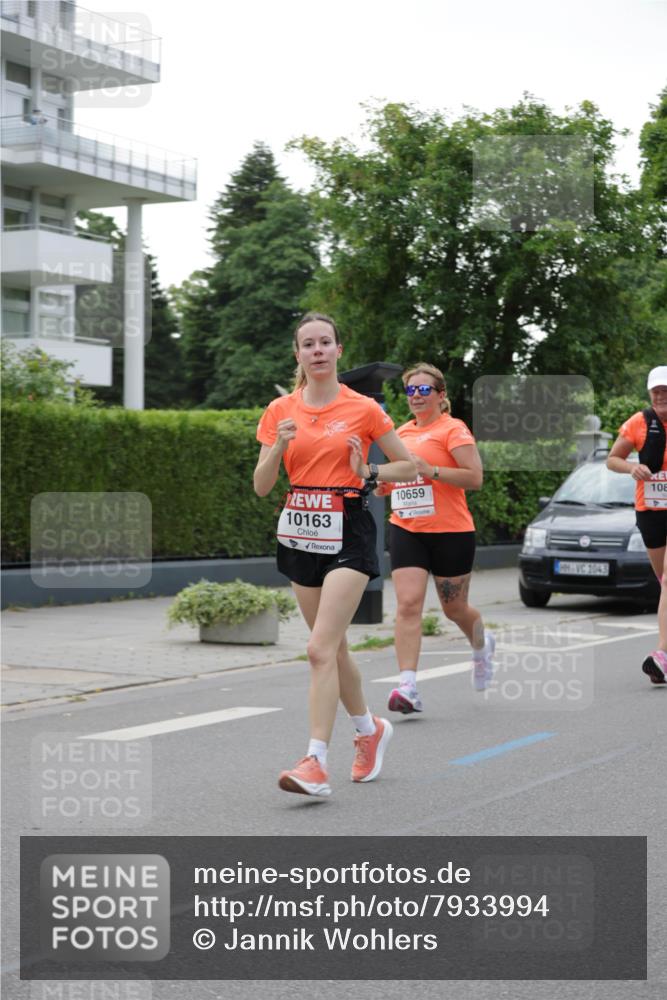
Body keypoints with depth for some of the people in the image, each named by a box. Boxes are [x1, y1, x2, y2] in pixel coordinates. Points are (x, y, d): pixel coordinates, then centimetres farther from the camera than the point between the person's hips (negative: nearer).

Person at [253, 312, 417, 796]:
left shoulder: (364, 409, -3)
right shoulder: (280, 411, 5)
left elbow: (409, 467, 5)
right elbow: (261, 487, 3)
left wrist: (368, 474, -12)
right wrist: (279, 447, -15)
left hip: (349, 533, -5)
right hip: (300, 532, 5)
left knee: (321, 648, -16)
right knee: (333, 646, 15)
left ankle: (316, 764, -18)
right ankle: (370, 729, 37)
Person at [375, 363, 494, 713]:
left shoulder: (453, 429, -6)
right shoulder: (401, 432, 12)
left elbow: (474, 477, -15)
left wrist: (431, 470, -24)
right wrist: (381, 482, 3)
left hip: (450, 531, -4)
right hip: (405, 530, 4)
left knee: (455, 608, 10)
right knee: (407, 604, -13)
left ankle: (482, 645, 45)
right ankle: (407, 686, -19)